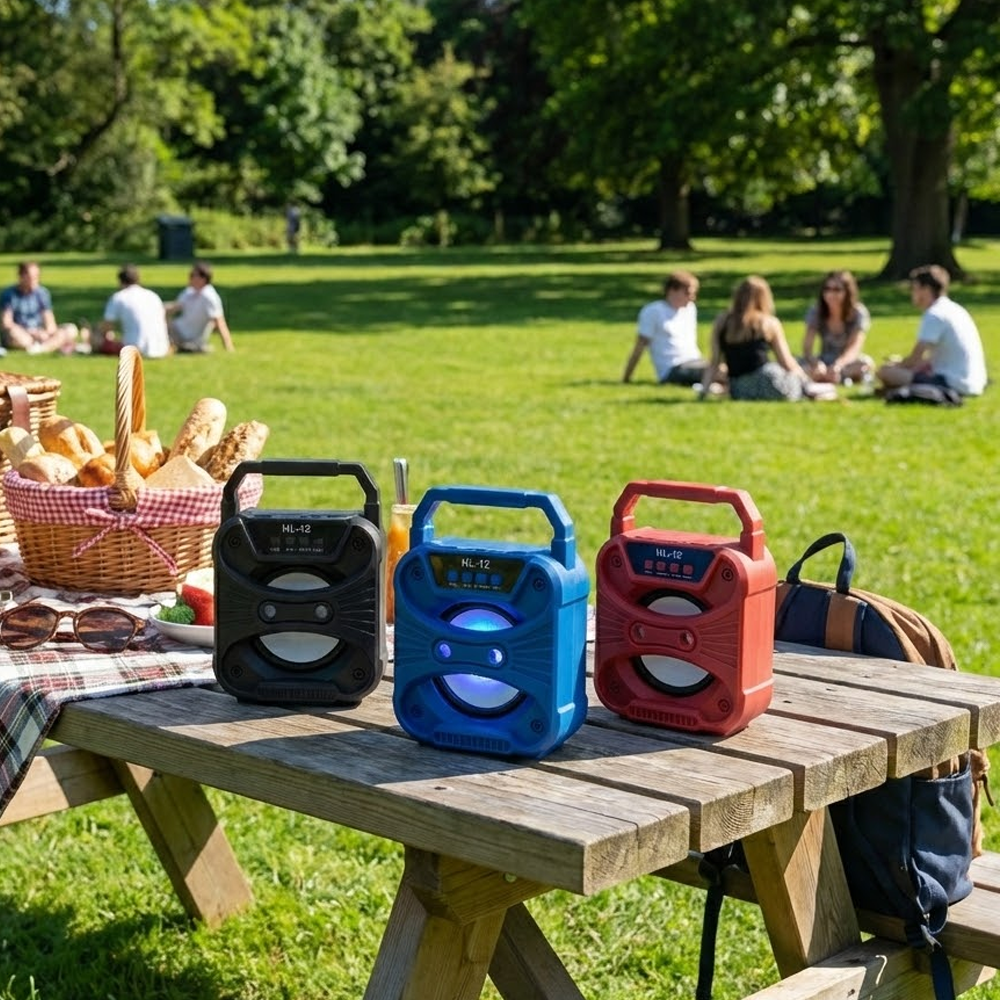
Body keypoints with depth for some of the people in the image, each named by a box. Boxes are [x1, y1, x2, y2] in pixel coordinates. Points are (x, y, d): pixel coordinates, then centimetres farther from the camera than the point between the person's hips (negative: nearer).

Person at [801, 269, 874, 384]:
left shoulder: (858, 313, -13)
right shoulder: (816, 311, -9)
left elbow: (854, 347, -25)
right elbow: (807, 347, -18)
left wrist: (838, 365, -47)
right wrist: (816, 363, -42)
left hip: (847, 361, 0)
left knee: (867, 364, -35)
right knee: (806, 369, -34)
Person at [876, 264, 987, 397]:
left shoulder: (934, 314, -14)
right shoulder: (955, 309, 16)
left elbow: (915, 358, -13)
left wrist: (896, 367, 7)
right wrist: (900, 365, 13)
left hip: (954, 384, -10)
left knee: (885, 372, -15)